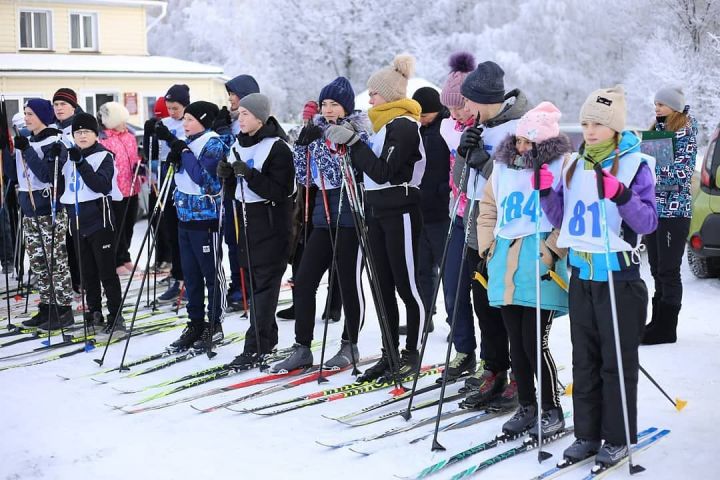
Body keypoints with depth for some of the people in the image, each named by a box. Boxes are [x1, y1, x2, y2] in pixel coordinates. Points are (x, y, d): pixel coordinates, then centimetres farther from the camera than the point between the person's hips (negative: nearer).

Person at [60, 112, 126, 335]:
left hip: (100, 220, -6)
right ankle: (94, 312, 23)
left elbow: (103, 185, -20)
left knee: (107, 271, -6)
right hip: (78, 222, 6)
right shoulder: (69, 155, 12)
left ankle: (116, 315, -3)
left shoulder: (103, 155, -6)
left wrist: (81, 163, -24)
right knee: (87, 271, 13)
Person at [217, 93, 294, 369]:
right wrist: (226, 173, -4)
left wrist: (251, 175, -27)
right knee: (253, 280, 11)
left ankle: (255, 347, -6)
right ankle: (267, 338, 23)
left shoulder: (277, 148, -13)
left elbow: (280, 192, -18)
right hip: (247, 218, 8)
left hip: (270, 223, -8)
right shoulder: (239, 144, 11)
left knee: (264, 282, -7)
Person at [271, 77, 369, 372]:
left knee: (349, 283, 2)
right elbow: (304, 177, 12)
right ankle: (302, 350, 10)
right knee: (303, 282, 2)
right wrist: (301, 145, -2)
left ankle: (350, 346, 19)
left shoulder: (357, 132, -3)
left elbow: (343, 172, -15)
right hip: (324, 215, 6)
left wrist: (319, 142, -18)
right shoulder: (318, 131, 14)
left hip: (349, 217, -6)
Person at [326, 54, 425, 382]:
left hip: (400, 213, -9)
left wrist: (353, 142, -19)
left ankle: (411, 353, 9)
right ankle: (389, 354, 17)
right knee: (383, 287, 10)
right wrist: (348, 144, 2)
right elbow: (368, 168, 15)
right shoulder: (384, 124, 16)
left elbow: (383, 172, -20)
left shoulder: (404, 125, -12)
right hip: (377, 213, 9)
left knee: (407, 285, -1)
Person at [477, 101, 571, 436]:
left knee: (533, 343, -6)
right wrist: (488, 249, 13)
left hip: (539, 270, -6)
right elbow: (488, 210, 21)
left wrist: (550, 254, -14)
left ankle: (552, 411, 11)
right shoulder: (503, 166, 14)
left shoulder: (563, 166, -3)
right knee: (516, 343, 10)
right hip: (505, 268, 6)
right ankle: (526, 407, 23)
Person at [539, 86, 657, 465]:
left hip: (620, 277, -5)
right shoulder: (575, 165, 9)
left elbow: (648, 222, -14)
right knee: (584, 360, 12)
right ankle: (587, 434, 23)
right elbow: (560, 219, 11)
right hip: (581, 276, 5)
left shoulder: (636, 165, -7)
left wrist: (621, 195, -29)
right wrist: (546, 191, -6)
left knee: (618, 362, 4)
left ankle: (617, 438, 16)